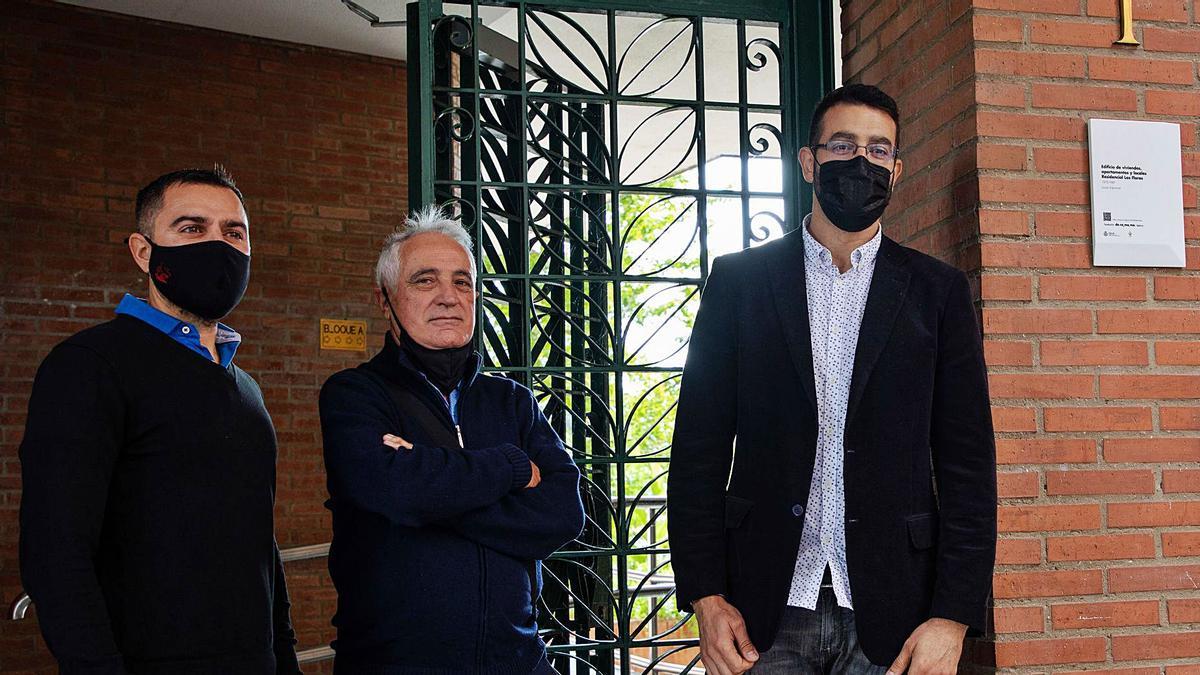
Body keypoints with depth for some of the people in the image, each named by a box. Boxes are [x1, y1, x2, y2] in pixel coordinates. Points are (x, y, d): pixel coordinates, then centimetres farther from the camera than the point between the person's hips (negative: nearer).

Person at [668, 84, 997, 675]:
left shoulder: (938, 291, 6)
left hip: (890, 614, 1)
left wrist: (952, 616, -6)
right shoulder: (740, 280, 5)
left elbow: (967, 461, 2)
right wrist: (705, 597, -5)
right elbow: (700, 447, 3)